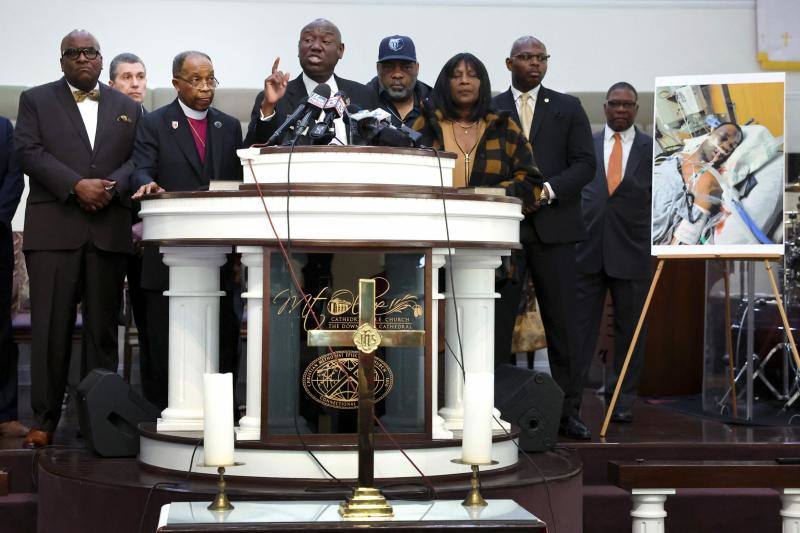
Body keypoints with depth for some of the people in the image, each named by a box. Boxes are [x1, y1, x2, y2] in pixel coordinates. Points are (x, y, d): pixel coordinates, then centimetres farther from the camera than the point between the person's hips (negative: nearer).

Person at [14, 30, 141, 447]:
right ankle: (44, 420, 2)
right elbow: (28, 151, -2)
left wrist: (111, 186, -12)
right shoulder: (36, 100, 10)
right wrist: (77, 185, -14)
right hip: (53, 229, -2)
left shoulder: (127, 108, 17)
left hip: (109, 230, 2)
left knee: (103, 327, 4)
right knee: (51, 327, -3)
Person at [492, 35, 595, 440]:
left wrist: (548, 189, -12)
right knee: (496, 320, -1)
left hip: (553, 226, 0)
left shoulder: (568, 108, 11)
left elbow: (584, 164, 3)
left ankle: (568, 412, 5)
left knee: (562, 322, 1)